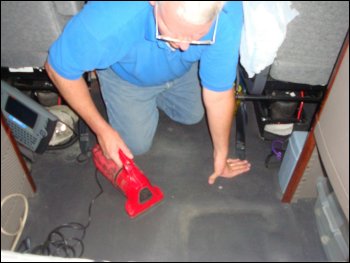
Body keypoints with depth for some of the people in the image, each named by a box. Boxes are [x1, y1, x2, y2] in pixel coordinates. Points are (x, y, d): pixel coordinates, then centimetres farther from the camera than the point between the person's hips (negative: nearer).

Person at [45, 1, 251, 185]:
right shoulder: (108, 22, -46)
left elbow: (219, 95, -27)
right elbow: (59, 68, -25)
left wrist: (221, 155, -12)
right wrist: (102, 130, -23)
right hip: (126, 73, -2)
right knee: (137, 145, 4)